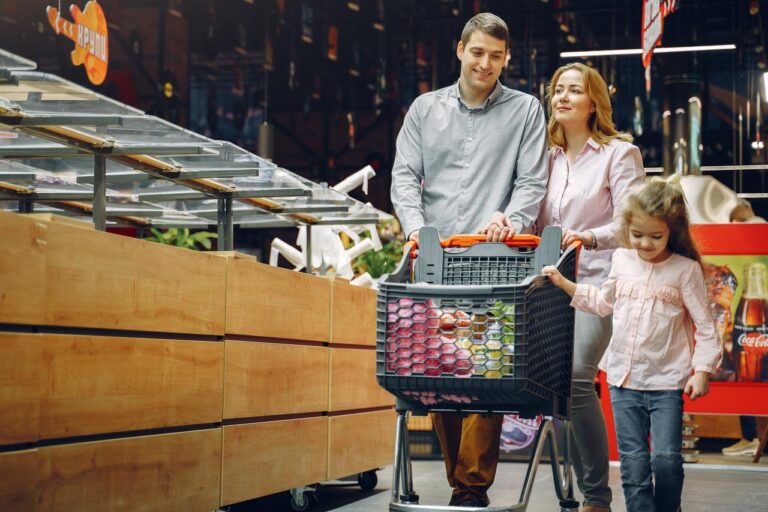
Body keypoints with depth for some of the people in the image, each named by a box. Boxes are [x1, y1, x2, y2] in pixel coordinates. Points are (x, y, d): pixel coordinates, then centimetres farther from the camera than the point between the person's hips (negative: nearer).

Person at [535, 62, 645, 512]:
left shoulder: (619, 154, 2)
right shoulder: (547, 157, 18)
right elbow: (536, 221, 15)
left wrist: (590, 237, -26)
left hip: (598, 280, -6)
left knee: (575, 379, -21)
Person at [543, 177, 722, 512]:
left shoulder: (686, 270, -6)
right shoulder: (622, 261, 6)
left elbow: (704, 325, -4)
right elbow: (603, 303, 23)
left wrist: (702, 370, -9)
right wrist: (564, 284, 18)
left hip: (666, 381, -4)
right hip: (624, 379, 4)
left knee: (666, 458, -8)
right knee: (633, 461, 5)